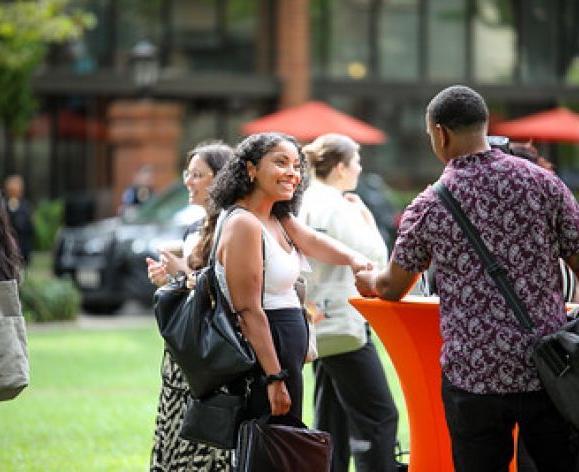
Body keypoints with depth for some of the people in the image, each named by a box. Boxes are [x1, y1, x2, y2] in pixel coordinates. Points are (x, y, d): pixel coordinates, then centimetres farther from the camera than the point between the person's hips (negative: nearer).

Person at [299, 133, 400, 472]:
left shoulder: (305, 204, 11)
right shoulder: (338, 208, -15)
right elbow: (375, 260, -14)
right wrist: (368, 219, -4)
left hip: (319, 325, 10)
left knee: (332, 417, 13)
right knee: (379, 416, -9)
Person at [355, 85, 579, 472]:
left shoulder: (429, 207, -2)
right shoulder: (542, 182, 0)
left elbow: (392, 289, 12)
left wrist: (368, 279, 34)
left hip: (475, 374, -1)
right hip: (547, 368, 1)